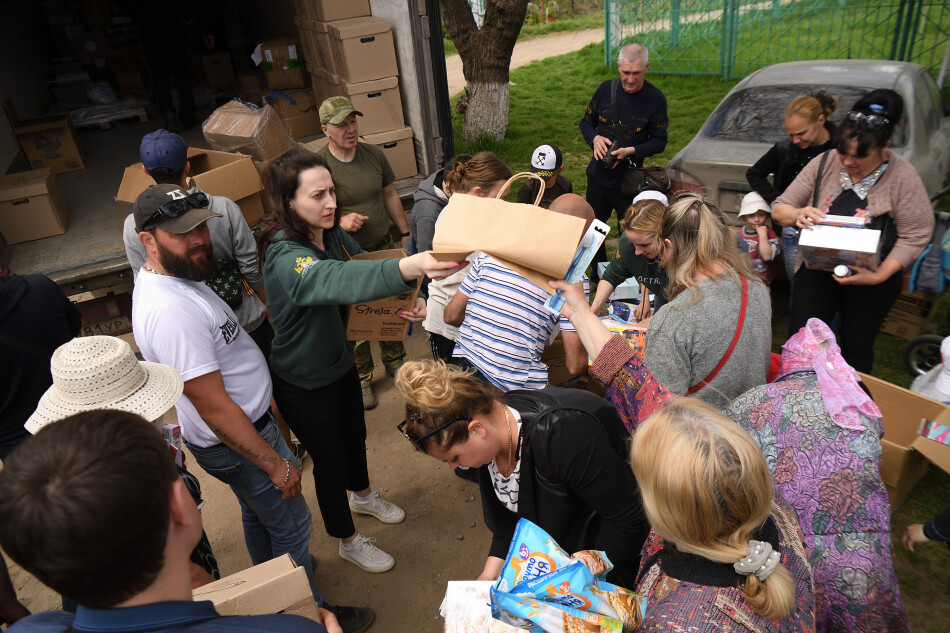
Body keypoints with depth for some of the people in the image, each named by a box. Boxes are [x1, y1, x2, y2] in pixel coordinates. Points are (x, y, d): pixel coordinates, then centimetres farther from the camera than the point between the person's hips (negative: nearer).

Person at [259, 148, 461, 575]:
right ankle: (348, 541, 40)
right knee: (330, 461, 13)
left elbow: (361, 266, 5)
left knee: (355, 435, 28)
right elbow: (336, 280, -55)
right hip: (304, 382, -7)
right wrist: (406, 268, -73)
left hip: (340, 362, 7)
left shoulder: (332, 234, -10)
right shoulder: (284, 257, -34)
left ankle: (363, 496, 59)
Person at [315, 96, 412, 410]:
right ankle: (361, 378, 28)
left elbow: (390, 195, 11)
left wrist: (405, 234, 11)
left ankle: (395, 361, 42)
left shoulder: (373, 154, 0)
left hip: (383, 248, 4)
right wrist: (340, 220, -28)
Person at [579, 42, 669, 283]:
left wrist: (632, 151, -21)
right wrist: (595, 138, -12)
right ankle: (598, 277, 35)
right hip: (598, 175, 3)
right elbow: (586, 121, 10)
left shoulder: (655, 98, -9)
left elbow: (659, 141, -4)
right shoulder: (606, 89, -2)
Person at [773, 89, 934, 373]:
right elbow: (779, 208, -3)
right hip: (817, 269, 2)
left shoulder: (903, 177, -13)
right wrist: (797, 215, -27)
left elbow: (916, 236, -12)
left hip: (870, 278, -2)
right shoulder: (824, 164, -6)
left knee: (857, 347, 13)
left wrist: (879, 275, -23)